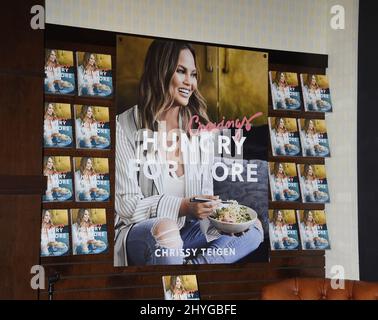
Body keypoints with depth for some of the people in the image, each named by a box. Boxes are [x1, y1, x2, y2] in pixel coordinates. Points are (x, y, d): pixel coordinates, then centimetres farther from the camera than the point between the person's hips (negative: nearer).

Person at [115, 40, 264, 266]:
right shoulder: (126, 127, -11)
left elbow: (205, 193, 11)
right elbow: (127, 205, -13)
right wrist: (184, 206, -24)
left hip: (187, 231, 6)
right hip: (139, 234, -6)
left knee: (254, 228, -8)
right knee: (166, 229, -38)